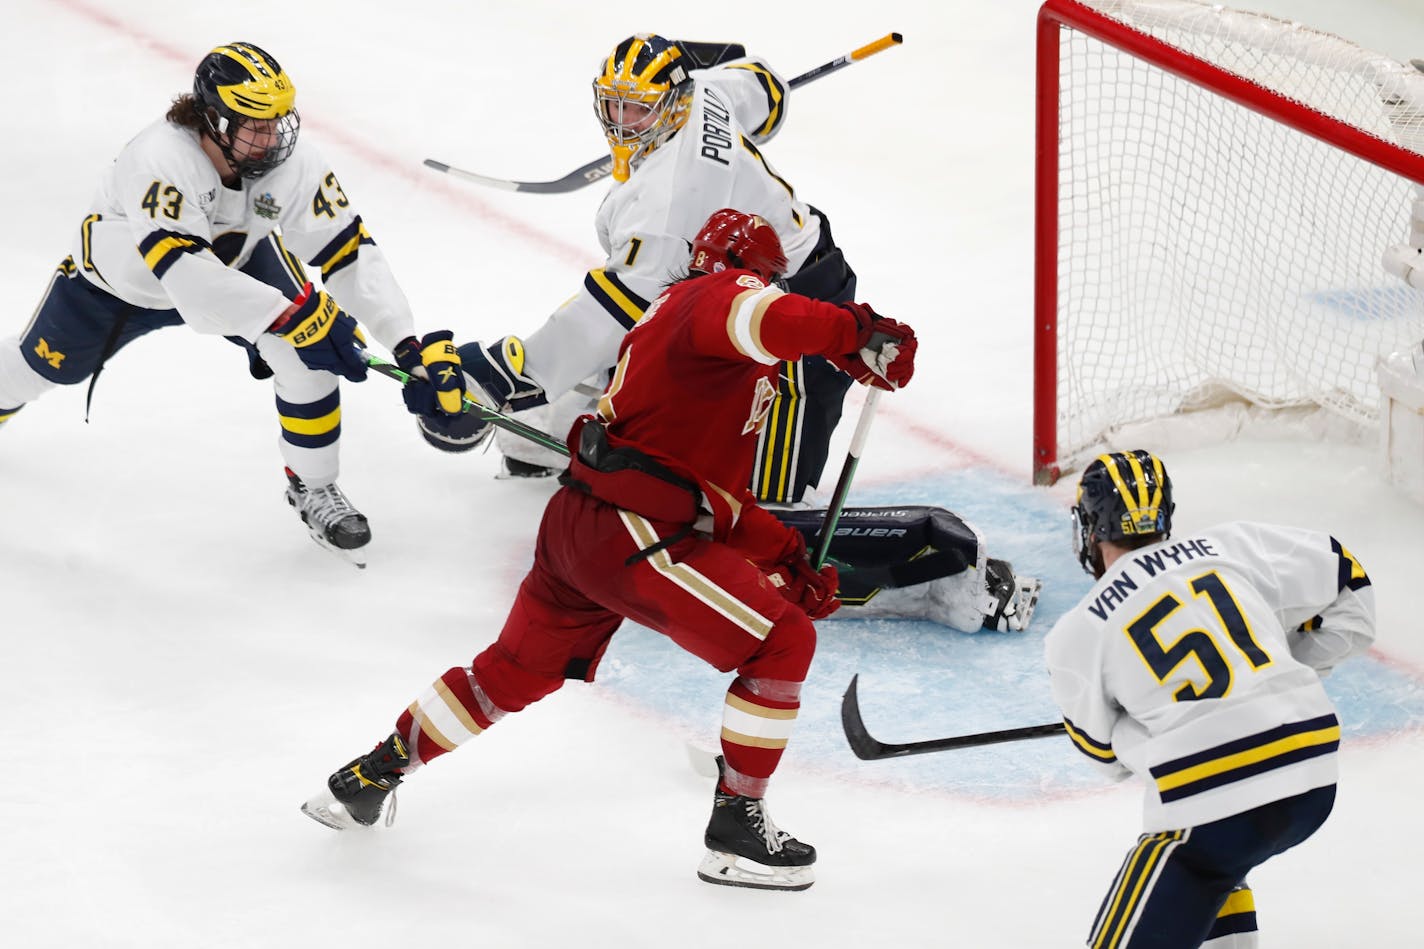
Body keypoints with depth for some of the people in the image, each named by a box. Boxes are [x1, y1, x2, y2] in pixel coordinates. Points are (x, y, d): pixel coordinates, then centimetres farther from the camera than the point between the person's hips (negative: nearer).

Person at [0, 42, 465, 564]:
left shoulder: (294, 163, -31)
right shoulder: (158, 160, -44)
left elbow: (352, 256, -28)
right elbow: (186, 276, -51)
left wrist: (412, 346, -37)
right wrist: (293, 314, -55)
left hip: (235, 258, 2)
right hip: (123, 276, -2)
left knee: (305, 352, -21)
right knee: (44, 364, 17)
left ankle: (313, 489, -2)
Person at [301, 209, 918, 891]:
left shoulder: (670, 316, 26)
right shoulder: (722, 293, -4)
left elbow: (720, 491, 26)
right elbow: (759, 318, -34)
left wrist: (784, 556, 20)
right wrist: (854, 334, -30)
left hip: (577, 522, 10)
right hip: (633, 534, -10)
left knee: (517, 670, 27)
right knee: (782, 643, -3)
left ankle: (368, 779, 38)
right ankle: (736, 828, 1)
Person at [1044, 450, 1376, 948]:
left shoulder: (1079, 633, 2)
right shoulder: (1230, 547, 10)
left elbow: (1103, 746, 12)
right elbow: (1342, 575, 18)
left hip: (1214, 800, -6)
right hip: (1314, 781, 6)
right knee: (1215, 856, 36)